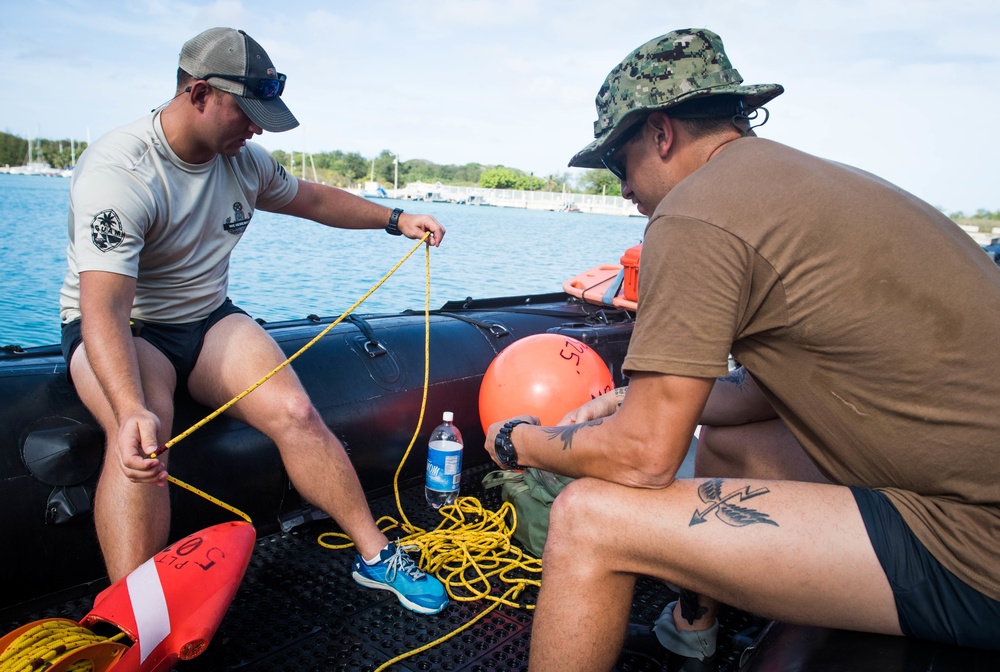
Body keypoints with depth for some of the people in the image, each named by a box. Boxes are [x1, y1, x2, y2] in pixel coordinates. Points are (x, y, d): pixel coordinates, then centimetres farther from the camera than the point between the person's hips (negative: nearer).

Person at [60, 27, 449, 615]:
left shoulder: (245, 160, 0)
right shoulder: (118, 172, -23)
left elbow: (311, 198, 20)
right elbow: (103, 311, -33)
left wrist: (396, 220, 14)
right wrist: (132, 411, -50)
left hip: (209, 318, 5)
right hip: (117, 329, -4)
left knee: (294, 412, -20)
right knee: (142, 440, -36)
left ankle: (375, 555, -8)